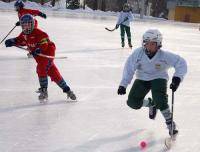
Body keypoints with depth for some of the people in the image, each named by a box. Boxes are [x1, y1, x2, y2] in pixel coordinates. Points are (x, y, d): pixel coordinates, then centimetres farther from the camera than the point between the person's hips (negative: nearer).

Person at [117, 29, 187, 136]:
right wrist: (123, 85, -13)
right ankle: (151, 104, 22)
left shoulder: (164, 56, -24)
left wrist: (177, 78, -33)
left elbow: (181, 63, -21)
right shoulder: (138, 53, -20)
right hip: (142, 79, 3)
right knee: (133, 102, -10)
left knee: (160, 101, -28)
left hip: (159, 78, -3)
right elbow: (129, 68, -10)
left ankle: (170, 123, -6)